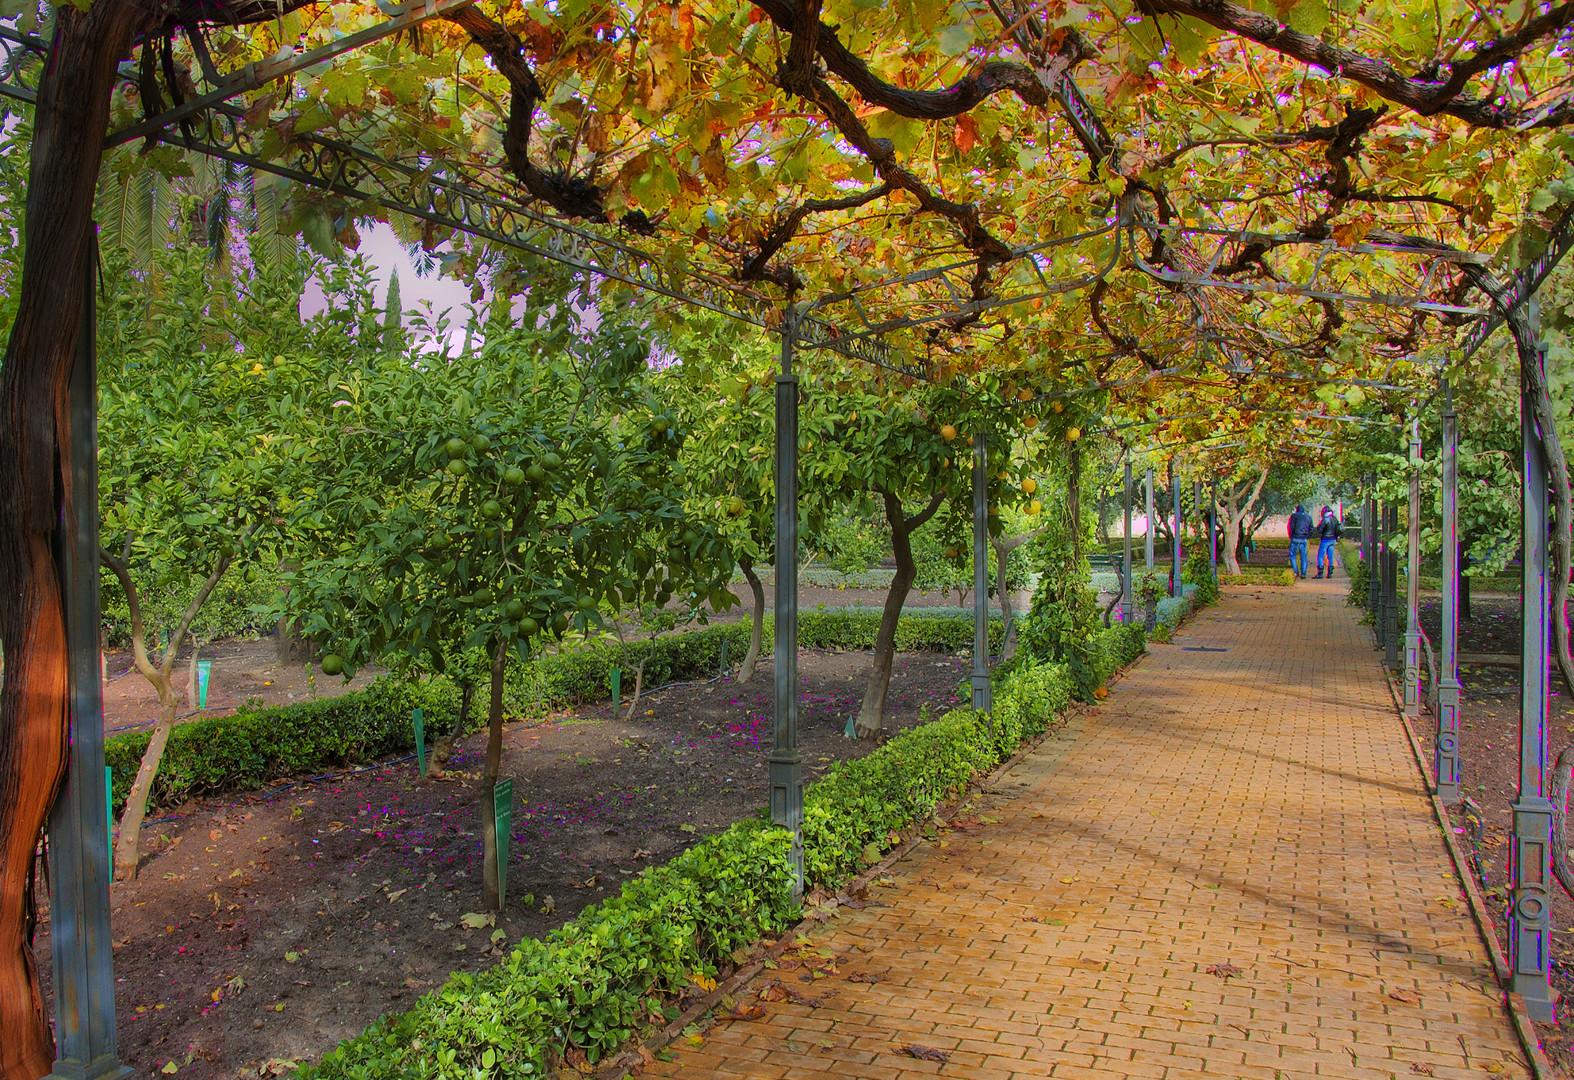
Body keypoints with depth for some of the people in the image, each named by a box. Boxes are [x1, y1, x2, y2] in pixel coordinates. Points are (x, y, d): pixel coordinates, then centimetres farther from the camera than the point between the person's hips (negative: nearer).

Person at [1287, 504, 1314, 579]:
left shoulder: (1294, 516, 0)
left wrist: (1290, 536, 3)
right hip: (1304, 539, 4)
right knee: (1303, 557, 7)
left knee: (1292, 555, 6)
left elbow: (1290, 527, -9)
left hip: (1295, 539, -4)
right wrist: (1307, 537, 16)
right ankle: (1303, 574, 4)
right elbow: (1311, 529, 10)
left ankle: (1296, 572, -4)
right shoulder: (1308, 517, 13)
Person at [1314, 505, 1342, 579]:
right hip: (1333, 540, 7)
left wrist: (1318, 525, 3)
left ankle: (1320, 573, -6)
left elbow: (1319, 530, -15)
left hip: (1325, 539, -7)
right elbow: (1340, 529, 12)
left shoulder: (1325, 519, -15)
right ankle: (1330, 573, 10)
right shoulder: (1335, 519, 6)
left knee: (1320, 556, -2)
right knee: (1330, 556, 12)